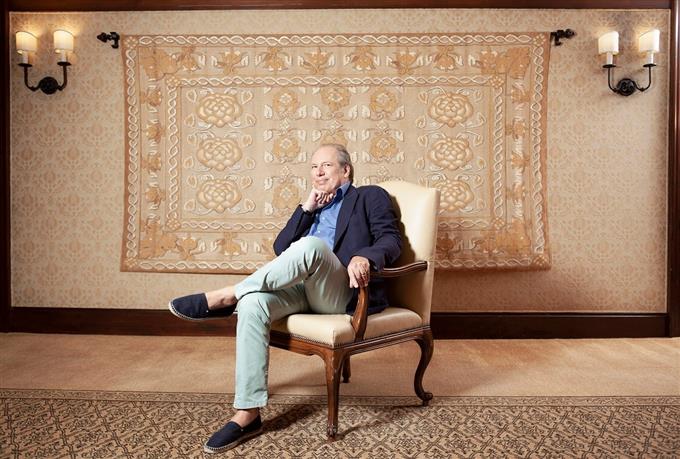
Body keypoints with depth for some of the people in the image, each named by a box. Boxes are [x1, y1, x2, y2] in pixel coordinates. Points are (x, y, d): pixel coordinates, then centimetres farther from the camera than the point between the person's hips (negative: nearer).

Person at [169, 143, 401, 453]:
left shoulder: (370, 196, 14)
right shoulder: (313, 207, 29)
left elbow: (391, 240, -3)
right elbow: (281, 249, 16)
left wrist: (364, 257, -25)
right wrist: (306, 208, 7)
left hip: (344, 294, -5)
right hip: (302, 289, 5)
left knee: (312, 245, -35)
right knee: (253, 304, -26)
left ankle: (226, 296, -24)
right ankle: (248, 414, -23)